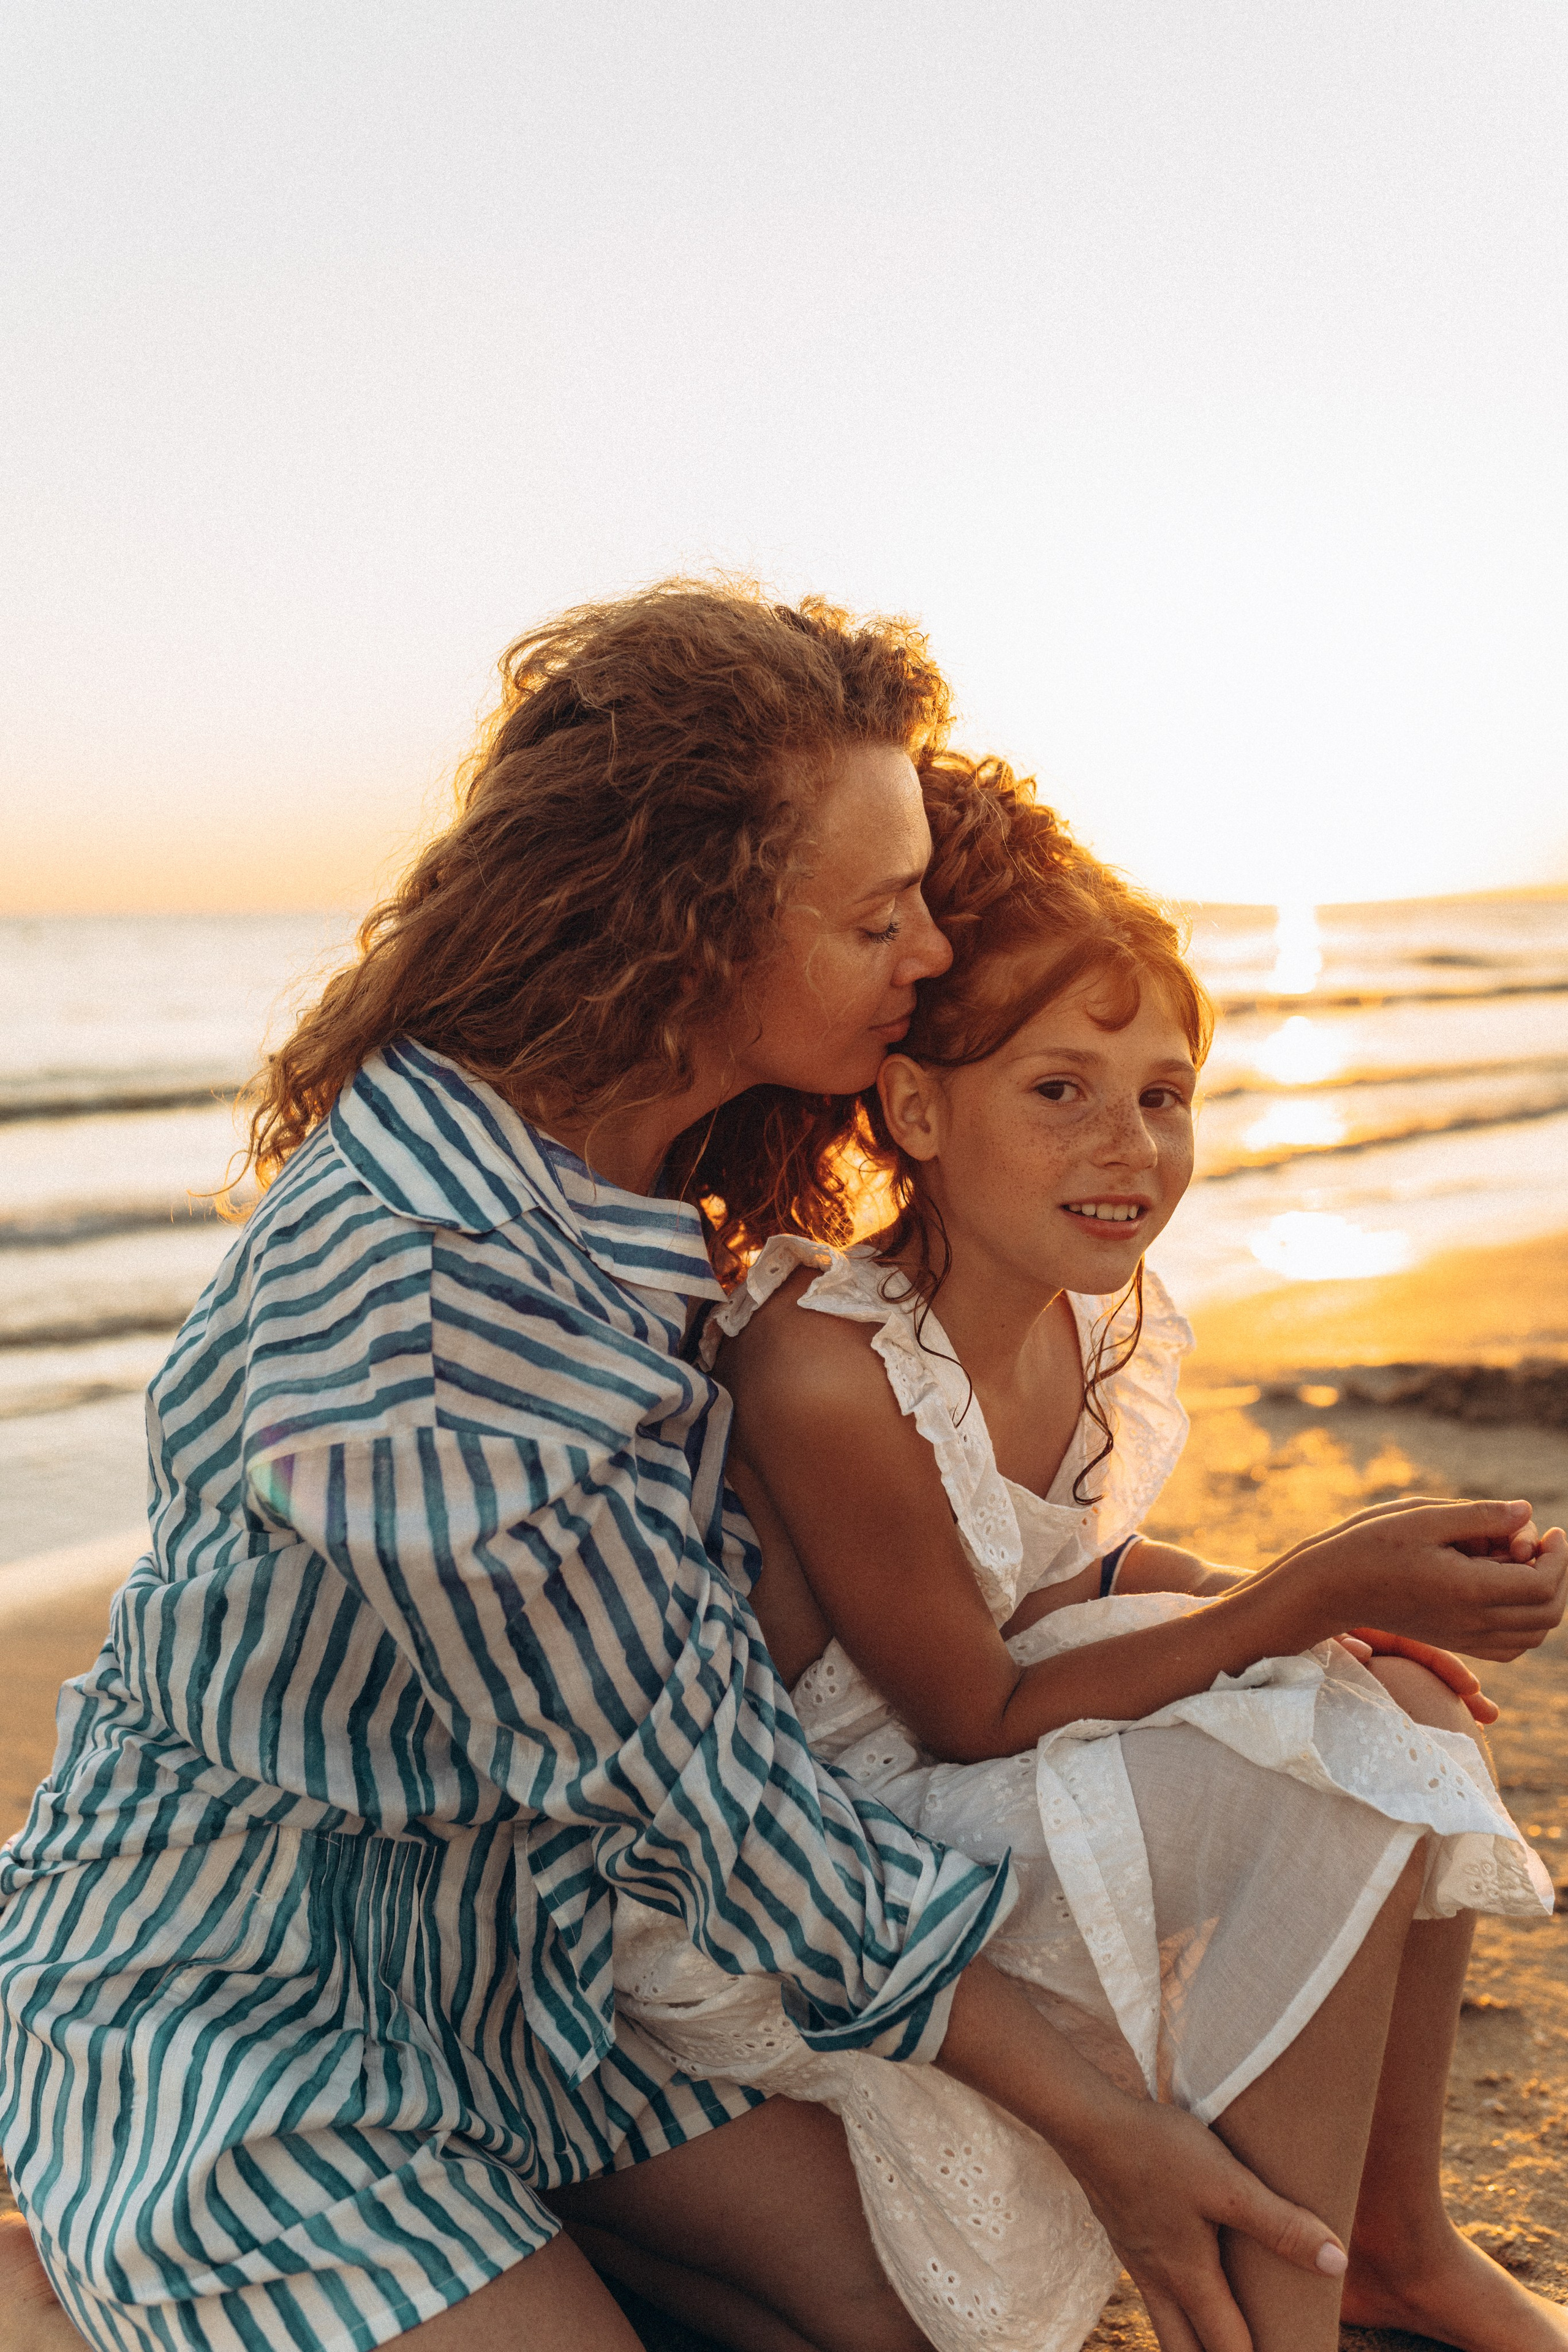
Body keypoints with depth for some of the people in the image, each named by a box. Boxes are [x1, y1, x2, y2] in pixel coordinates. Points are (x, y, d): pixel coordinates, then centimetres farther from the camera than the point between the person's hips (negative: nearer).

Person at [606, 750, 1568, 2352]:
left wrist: (1308, 1608, -9)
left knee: (1404, 1706, 2)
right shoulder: (828, 1372, -31)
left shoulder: (1101, 1314, -8)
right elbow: (974, 1716, -21)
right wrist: (1315, 1593, -25)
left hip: (952, 1773, 8)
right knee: (1330, 1803, -19)